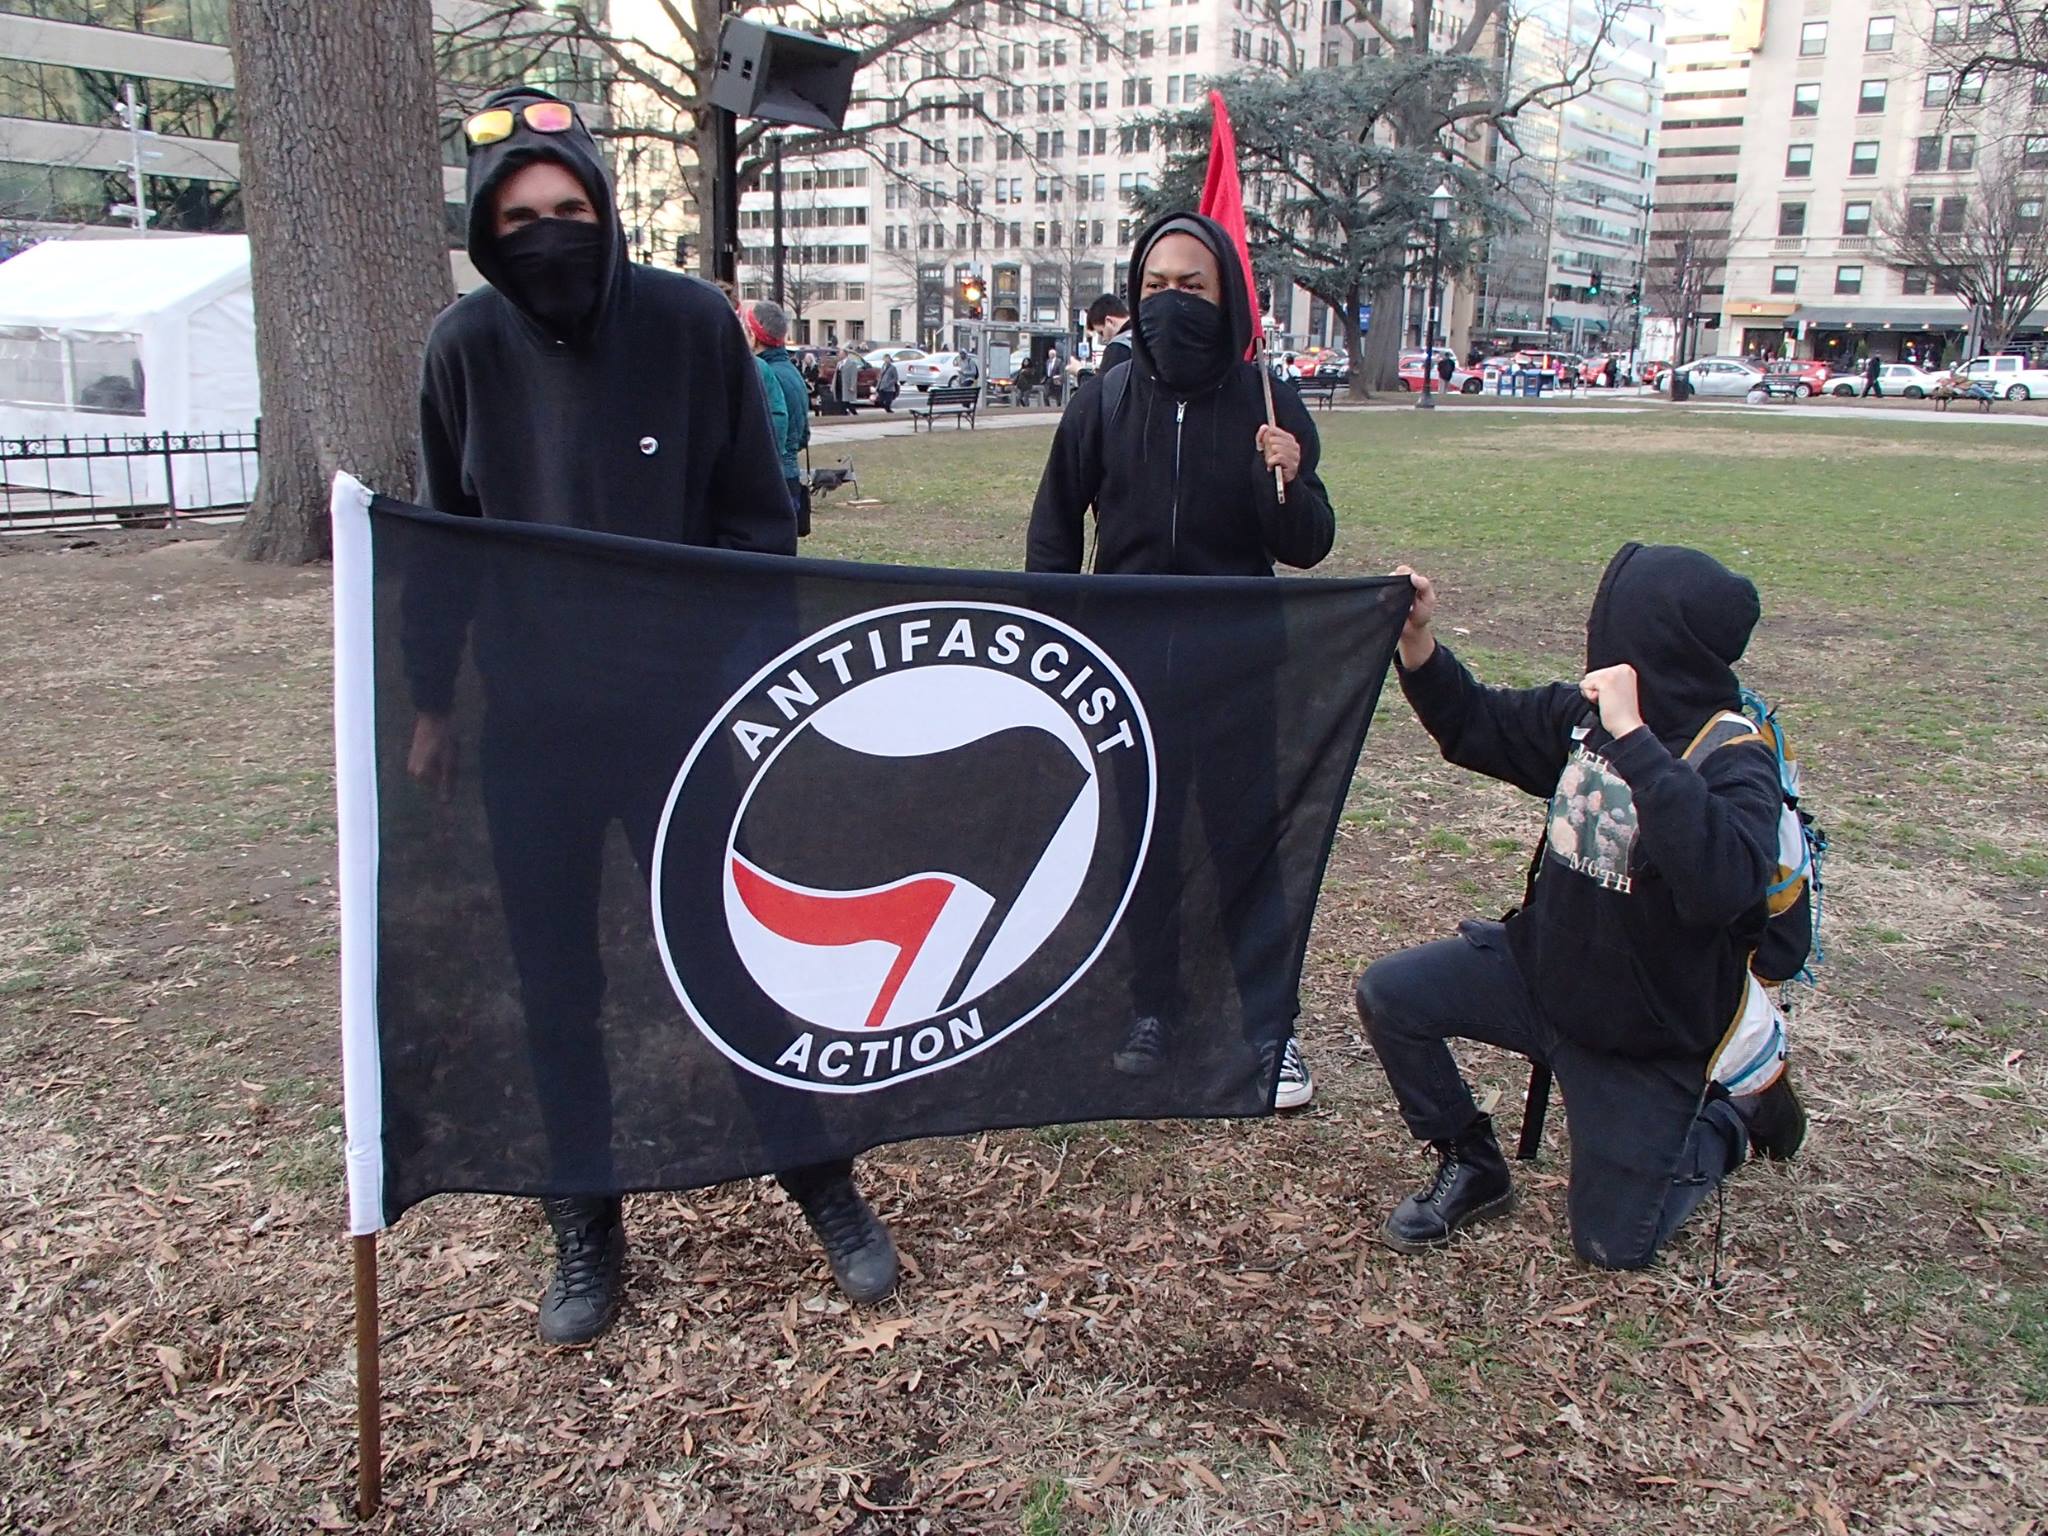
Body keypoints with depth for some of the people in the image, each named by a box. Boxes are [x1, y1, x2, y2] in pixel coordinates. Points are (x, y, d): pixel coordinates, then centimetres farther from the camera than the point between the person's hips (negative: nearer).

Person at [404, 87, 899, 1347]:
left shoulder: (693, 323, -7)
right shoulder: (470, 345, -1)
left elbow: (758, 519, -2)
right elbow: (442, 537, 7)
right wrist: (431, 705, 7)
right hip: (530, 724, 2)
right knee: (556, 985, 9)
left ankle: (826, 1185, 24)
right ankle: (587, 1226, 26)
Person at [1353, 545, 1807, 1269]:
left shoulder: (1734, 762, -26)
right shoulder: (1585, 714, -8)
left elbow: (1723, 882, -46)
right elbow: (1477, 727, 8)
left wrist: (1634, 739, -46)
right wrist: (1418, 640, -8)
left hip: (1650, 1037, -5)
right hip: (1543, 968, 5)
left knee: (1612, 1243, 4)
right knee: (1388, 994, -11)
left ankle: (1733, 1113, 30)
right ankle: (1471, 1167, 12)